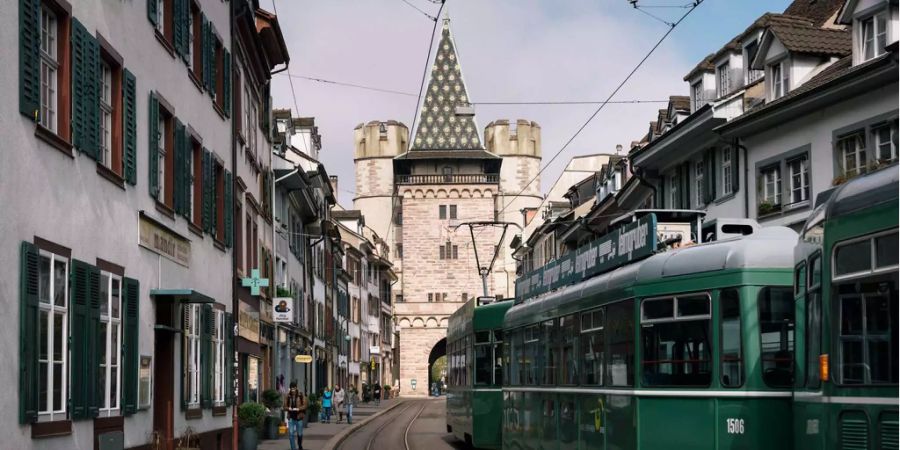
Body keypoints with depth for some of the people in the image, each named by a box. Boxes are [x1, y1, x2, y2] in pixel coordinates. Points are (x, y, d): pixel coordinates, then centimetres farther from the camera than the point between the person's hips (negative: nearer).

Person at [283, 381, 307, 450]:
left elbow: (304, 405, -5)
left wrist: (298, 408, -21)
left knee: (299, 434, 10)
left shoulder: (301, 395, -4)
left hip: (299, 417, -1)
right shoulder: (287, 396, 1)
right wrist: (288, 408, -17)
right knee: (291, 434, -7)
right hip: (291, 417, 1)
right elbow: (285, 406, 5)